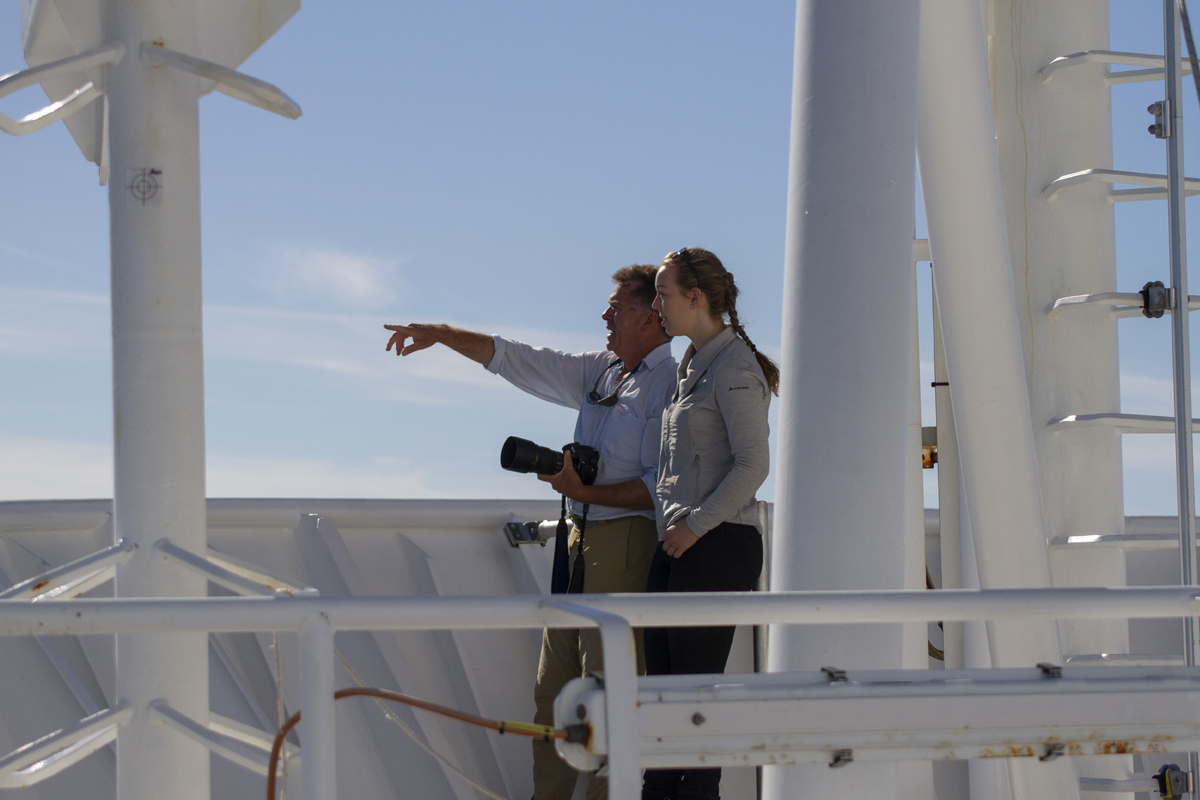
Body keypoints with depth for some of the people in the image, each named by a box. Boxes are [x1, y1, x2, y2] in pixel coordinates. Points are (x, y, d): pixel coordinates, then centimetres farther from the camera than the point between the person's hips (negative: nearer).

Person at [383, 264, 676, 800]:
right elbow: (516, 360, 24)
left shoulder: (671, 385, -8)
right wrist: (439, 334, 22)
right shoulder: (598, 371, 18)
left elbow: (663, 487, -14)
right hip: (580, 539, 9)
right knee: (554, 683, 7)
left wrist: (588, 492, -18)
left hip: (626, 540, -9)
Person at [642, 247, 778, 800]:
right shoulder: (692, 366, 18)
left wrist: (695, 525, -17)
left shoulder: (734, 367, -10)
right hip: (678, 546, 9)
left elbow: (753, 464, -17)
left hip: (718, 546, -9)